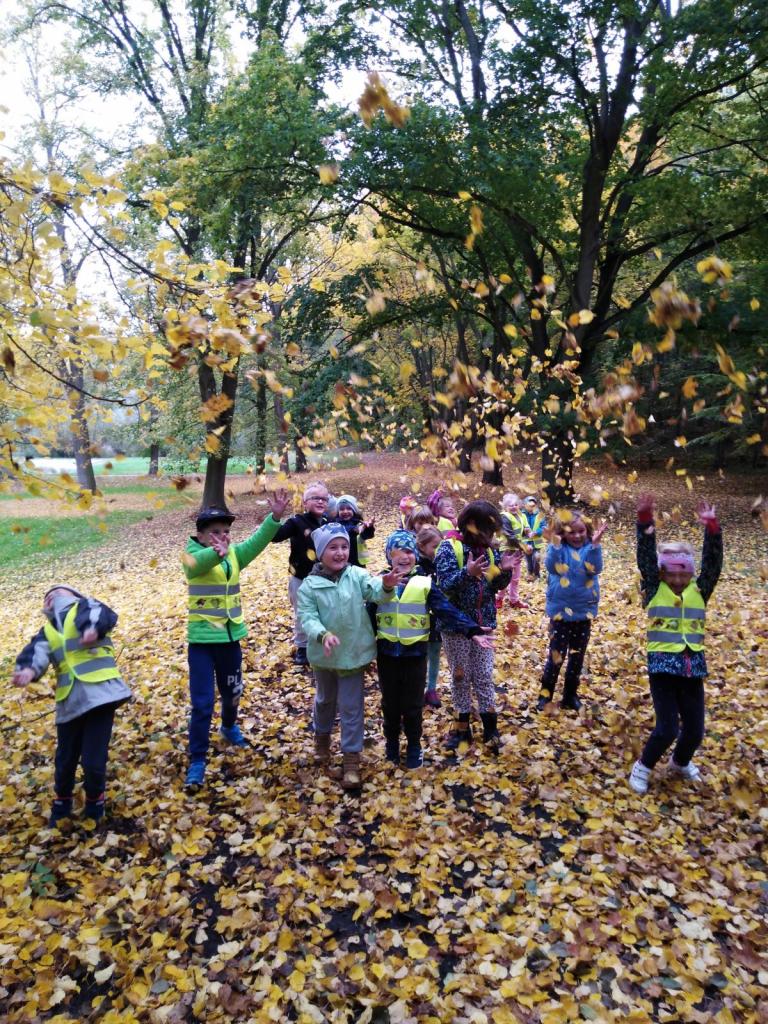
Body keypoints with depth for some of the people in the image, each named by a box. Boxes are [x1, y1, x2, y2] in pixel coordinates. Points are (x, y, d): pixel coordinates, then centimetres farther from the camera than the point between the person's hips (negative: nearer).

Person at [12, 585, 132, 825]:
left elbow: (105, 615, -14)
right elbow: (36, 653, -1)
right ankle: (62, 805, 41)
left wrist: (93, 627, -37)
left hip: (100, 694, -5)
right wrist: (28, 670, -23)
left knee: (93, 760, -2)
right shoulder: (46, 632, 21)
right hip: (69, 702, 5)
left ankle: (94, 808, 24)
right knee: (64, 760, 14)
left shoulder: (84, 608, 9)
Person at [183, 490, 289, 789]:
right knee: (202, 703, -3)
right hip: (201, 639, -5)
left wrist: (275, 516, -31)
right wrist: (216, 552, -60)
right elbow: (197, 564, -36)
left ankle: (229, 726, 52)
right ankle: (197, 761, 11)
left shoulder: (234, 554, 1)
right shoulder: (192, 554, -13)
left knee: (232, 693, 22)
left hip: (230, 637, 5)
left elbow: (258, 541, -14)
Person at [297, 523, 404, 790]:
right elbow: (307, 617, -17)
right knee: (325, 700, 25)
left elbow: (374, 590, -27)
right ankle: (322, 737, 51)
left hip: (353, 653, -1)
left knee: (351, 707, 5)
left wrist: (386, 585, -50)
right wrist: (323, 635, -36)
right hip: (324, 654, 1)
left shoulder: (356, 575, -11)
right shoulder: (309, 585, -13)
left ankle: (351, 759, 16)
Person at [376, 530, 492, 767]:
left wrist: (472, 631, -23)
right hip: (387, 653, 1)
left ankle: (414, 746, 31)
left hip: (415, 653, -1)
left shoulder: (425, 584, -6)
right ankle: (392, 742, 37)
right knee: (390, 703, 16)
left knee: (413, 705, 11)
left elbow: (448, 611, -11)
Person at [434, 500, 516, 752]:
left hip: (483, 624, 4)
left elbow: (496, 587, 8)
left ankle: (490, 727, 20)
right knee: (460, 676, 9)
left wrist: (504, 571, -11)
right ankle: (462, 726, 23)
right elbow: (445, 586, -22)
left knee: (484, 676, 10)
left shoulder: (490, 550, 1)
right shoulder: (449, 548, -14)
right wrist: (467, 573, -37)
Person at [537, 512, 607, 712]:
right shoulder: (559, 548, -8)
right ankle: (545, 694, 12)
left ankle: (570, 695, 25)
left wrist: (595, 545, -31)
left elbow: (595, 569, -19)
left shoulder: (589, 548, -2)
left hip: (584, 611, 3)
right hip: (561, 610, -3)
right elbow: (552, 567, -26)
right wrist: (554, 544, -39)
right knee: (556, 654, -2)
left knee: (577, 656, 12)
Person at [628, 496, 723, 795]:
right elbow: (646, 558, -12)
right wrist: (645, 521, -22)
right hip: (663, 666, -4)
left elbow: (713, 564, -3)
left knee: (695, 730, 11)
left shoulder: (699, 592, 5)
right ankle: (643, 768, 20)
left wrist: (712, 528, -14)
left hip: (693, 667, 4)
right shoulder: (654, 590, -2)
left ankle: (680, 762, 43)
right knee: (667, 728, -6)